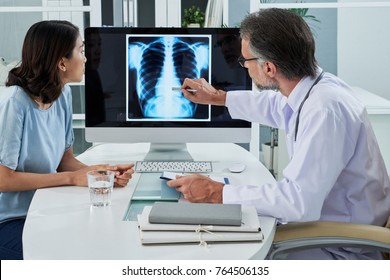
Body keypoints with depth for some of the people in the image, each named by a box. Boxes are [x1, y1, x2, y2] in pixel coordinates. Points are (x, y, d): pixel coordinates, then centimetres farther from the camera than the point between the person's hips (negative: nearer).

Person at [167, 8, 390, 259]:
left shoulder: (324, 110, -29)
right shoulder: (314, 87, -1)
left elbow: (298, 201, -31)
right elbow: (277, 106, 23)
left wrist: (216, 193, -23)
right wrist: (217, 97, 33)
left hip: (343, 252, -8)